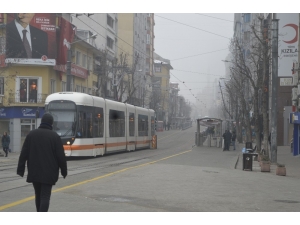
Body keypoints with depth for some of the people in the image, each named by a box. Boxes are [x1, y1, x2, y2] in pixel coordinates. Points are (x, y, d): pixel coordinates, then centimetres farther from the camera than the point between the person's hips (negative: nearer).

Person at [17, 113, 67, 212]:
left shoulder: (31, 134, 4)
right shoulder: (54, 136, -6)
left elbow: (23, 153, 3)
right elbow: (61, 156, -6)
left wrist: (20, 169, 7)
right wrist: (64, 170, 5)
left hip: (34, 172, 4)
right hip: (48, 173, -4)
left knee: (38, 195, 18)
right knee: (45, 196, -5)